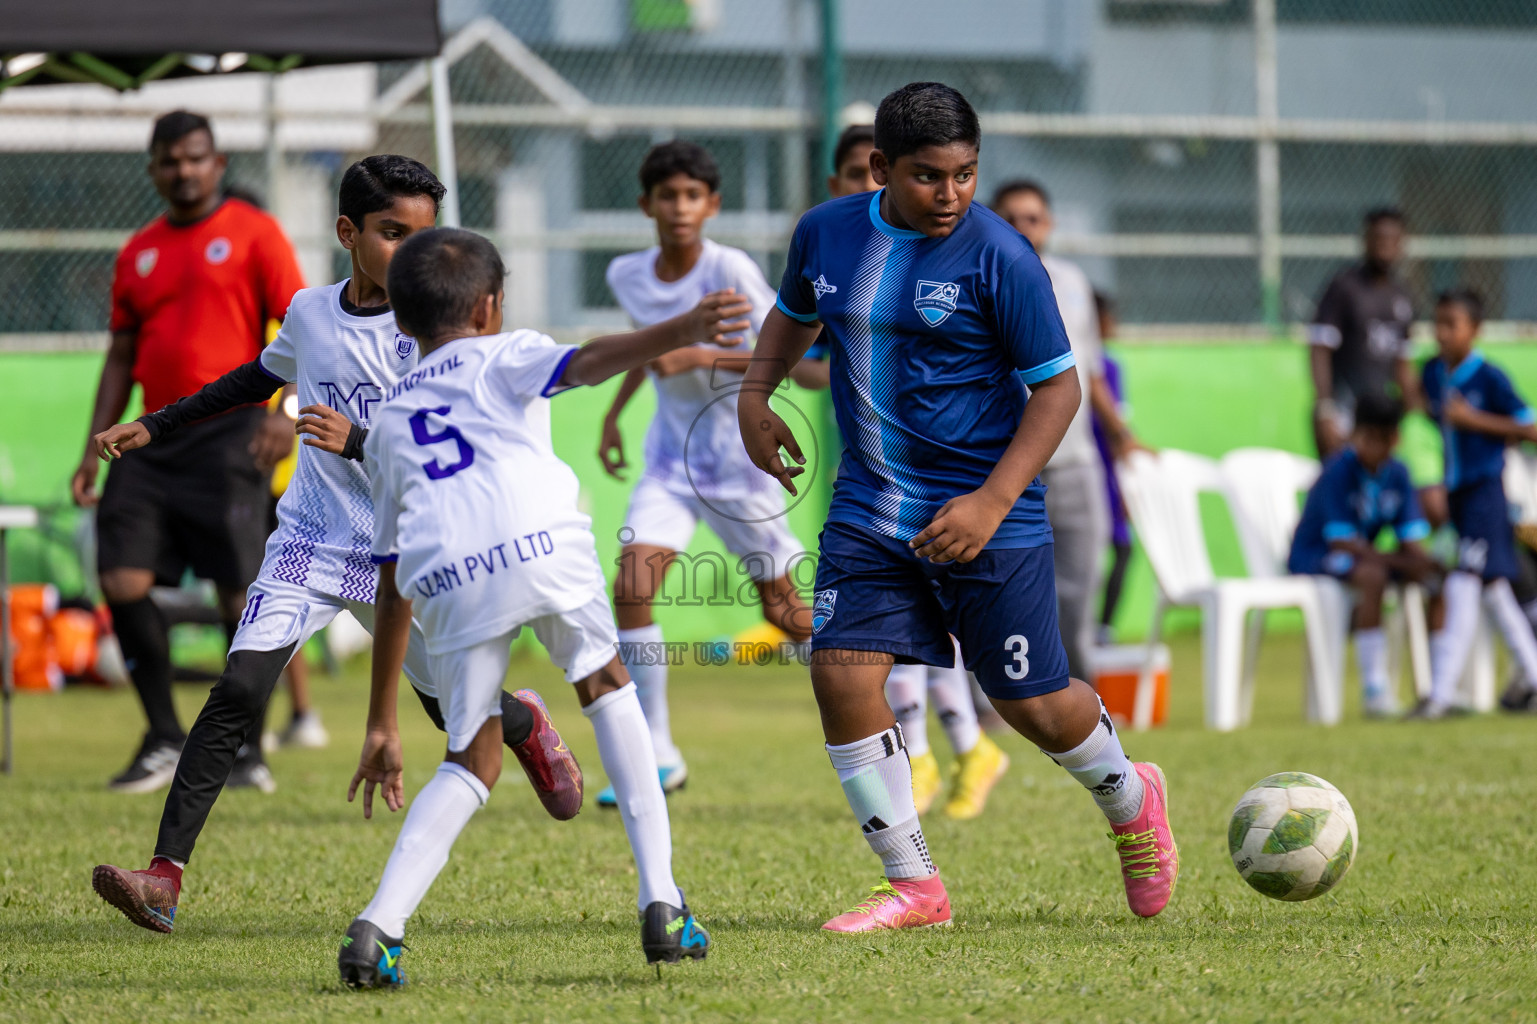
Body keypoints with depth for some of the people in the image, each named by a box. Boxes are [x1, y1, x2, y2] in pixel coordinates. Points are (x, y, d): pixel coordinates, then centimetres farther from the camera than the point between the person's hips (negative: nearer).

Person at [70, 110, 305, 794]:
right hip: (154, 440, 5)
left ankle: (247, 748, 7)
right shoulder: (138, 253, 17)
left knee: (241, 593, -5)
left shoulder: (252, 233, 1)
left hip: (228, 433, -5)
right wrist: (93, 448, 15)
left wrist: (289, 410, -19)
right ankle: (164, 739, 6)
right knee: (122, 580, -6)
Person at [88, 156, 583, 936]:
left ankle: (525, 725, 54)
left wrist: (359, 442, -34)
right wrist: (155, 426, 25)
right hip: (310, 542, 2)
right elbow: (260, 376, 24)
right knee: (238, 691, -18)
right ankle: (164, 879, -22)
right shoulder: (310, 314, 2)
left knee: (454, 710, 14)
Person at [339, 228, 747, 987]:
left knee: (471, 761, 16)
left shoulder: (388, 420, 34)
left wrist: (382, 725, 36)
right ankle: (660, 903, 13)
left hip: (443, 582, 3)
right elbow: (590, 361, -1)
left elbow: (390, 582, 34)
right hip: (539, 546, -3)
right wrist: (681, 331, -17)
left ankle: (378, 925, -5)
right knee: (606, 685, 22)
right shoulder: (502, 357, 25)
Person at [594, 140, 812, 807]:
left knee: (783, 608, 5)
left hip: (739, 458, -4)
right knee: (631, 589, -15)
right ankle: (657, 757, -6)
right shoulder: (627, 277, 0)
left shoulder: (730, 271, -17)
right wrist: (613, 414, 19)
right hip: (671, 458, 4)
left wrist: (700, 357, -28)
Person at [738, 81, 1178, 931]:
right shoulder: (827, 234, 1)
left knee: (1031, 702, 2)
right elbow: (795, 313, 24)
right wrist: (755, 393, 5)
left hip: (985, 518, -4)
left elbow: (1058, 387, -10)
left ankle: (1131, 802, 36)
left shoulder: (999, 256, -14)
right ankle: (912, 886, 1)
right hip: (869, 505, 4)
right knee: (842, 673, -10)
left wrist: (994, 501, -20)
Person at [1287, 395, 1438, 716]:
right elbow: (1341, 541, -27)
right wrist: (1397, 561, -35)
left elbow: (1411, 539, -4)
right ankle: (1374, 687, -34)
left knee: (1436, 575, -10)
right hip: (1313, 556, -7)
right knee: (1372, 575, -37)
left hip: (1362, 554, 7)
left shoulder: (1397, 474, -1)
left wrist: (1420, 561, -29)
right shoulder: (1340, 471, -21)